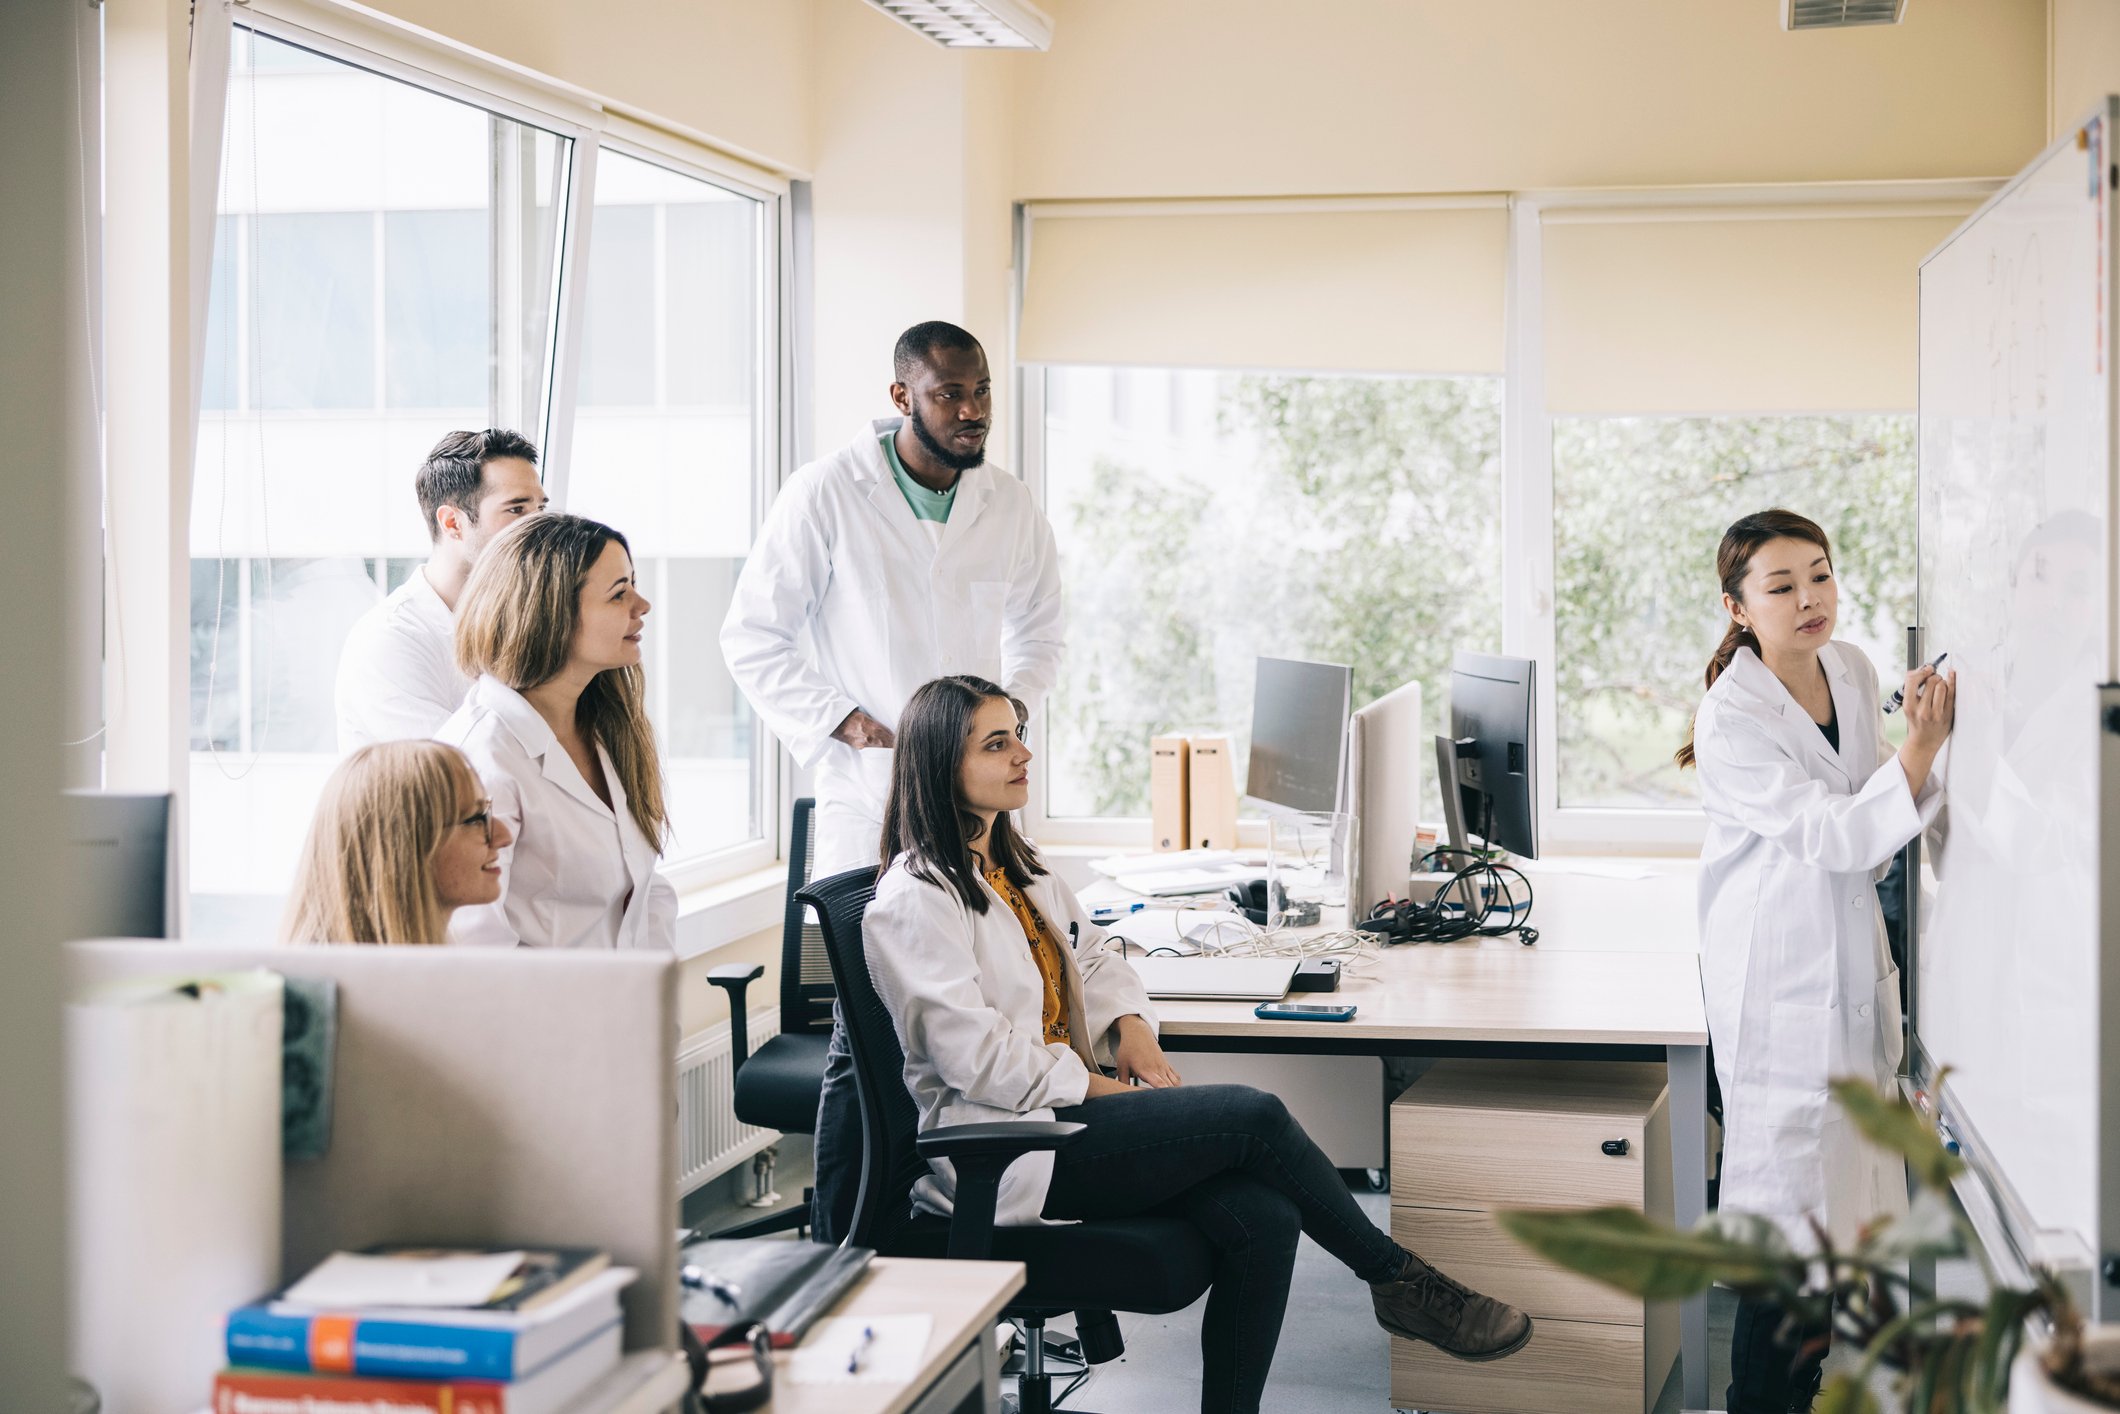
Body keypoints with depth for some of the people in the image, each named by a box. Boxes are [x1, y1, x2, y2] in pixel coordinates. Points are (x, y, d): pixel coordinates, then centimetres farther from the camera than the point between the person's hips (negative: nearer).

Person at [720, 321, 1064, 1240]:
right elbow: (753, 636, 1)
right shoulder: (827, 494, -3)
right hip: (868, 805, -4)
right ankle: (836, 1252, 6)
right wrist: (842, 723, -8)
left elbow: (1039, 636, 25)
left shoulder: (1010, 507, 9)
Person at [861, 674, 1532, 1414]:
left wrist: (1132, 1032, 5)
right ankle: (1400, 1282, -1)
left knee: (1262, 1218, -17)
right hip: (1003, 1150, -9)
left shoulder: (1017, 868, 16)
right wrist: (1106, 1089, -13)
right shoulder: (914, 902, -12)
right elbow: (978, 1056, -17)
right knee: (1254, 1117, -19)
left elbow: (1094, 956, 25)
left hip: (1069, 1106, 9)